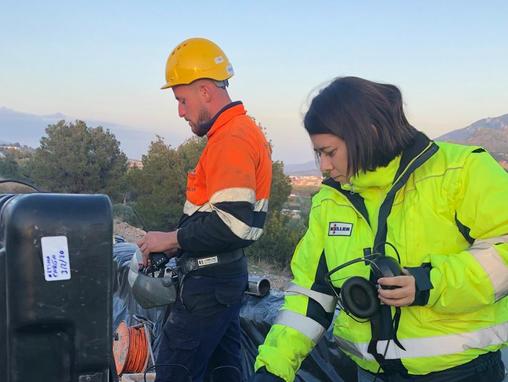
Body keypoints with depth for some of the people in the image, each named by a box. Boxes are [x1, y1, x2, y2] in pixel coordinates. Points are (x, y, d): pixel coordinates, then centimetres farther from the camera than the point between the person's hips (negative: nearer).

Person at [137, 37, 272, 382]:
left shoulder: (231, 140, -18)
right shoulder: (244, 130, 15)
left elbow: (232, 222, -27)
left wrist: (173, 239, -15)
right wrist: (176, 246, 10)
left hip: (210, 282, -11)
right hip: (226, 273, 11)